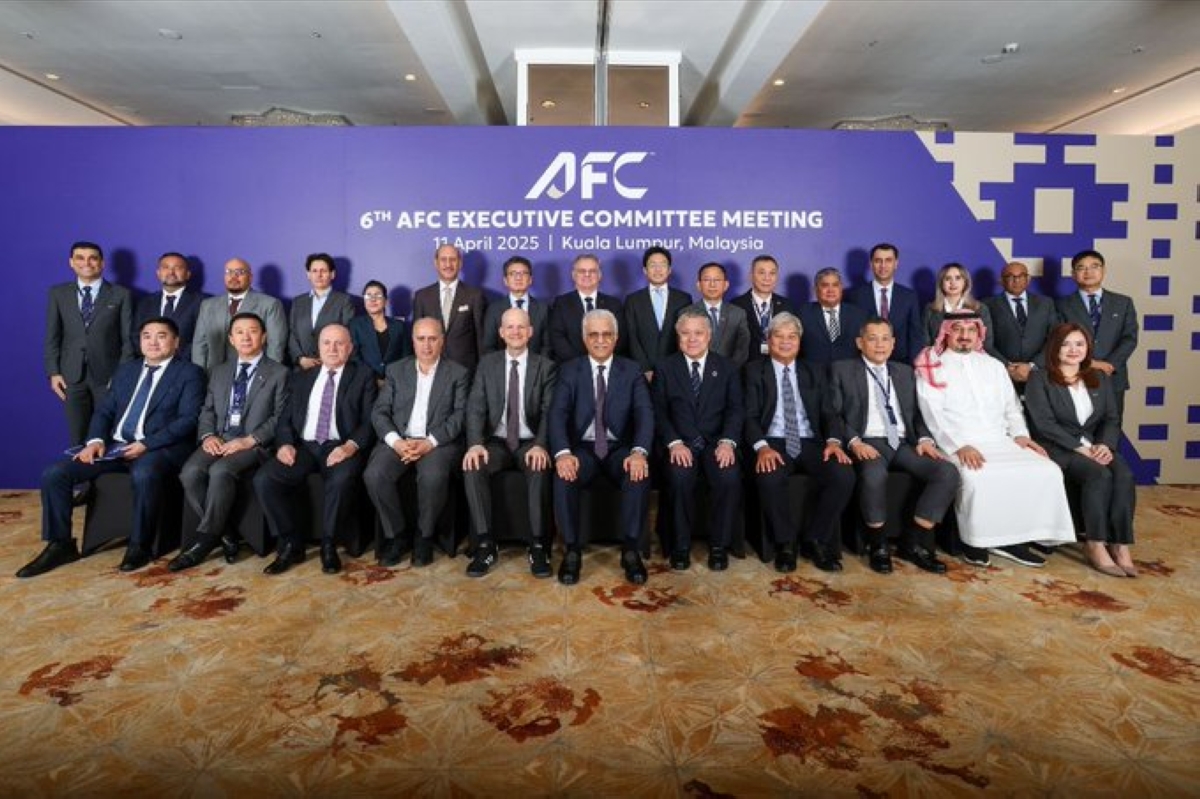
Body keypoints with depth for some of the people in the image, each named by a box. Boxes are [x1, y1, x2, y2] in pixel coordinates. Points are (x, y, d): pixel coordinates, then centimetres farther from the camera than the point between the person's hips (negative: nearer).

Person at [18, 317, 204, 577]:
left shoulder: (189, 373, 2)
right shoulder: (126, 369, 21)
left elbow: (189, 419, -9)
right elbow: (104, 410, 17)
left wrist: (146, 444, -19)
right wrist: (96, 440, -5)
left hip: (159, 448, -6)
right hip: (115, 445, 6)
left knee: (143, 475, -38)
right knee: (54, 473, -11)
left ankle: (139, 546, -18)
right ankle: (60, 544, 3)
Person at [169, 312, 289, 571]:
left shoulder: (279, 373, 5)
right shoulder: (219, 372, 23)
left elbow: (280, 417, -4)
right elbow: (207, 411, 19)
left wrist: (249, 440, -17)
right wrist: (208, 435, -3)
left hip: (255, 444, -5)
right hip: (219, 440, 5)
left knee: (220, 471, -33)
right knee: (190, 472, -25)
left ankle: (204, 540, -19)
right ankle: (224, 533, -13)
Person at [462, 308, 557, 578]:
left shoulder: (545, 366, 4)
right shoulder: (487, 363, 8)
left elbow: (549, 411, -6)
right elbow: (475, 407, -1)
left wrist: (541, 445, -25)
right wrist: (475, 443, -20)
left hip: (530, 443, -1)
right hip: (496, 442, 2)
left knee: (540, 468, -34)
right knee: (473, 467, -28)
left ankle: (537, 545, -23)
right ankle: (485, 544, -20)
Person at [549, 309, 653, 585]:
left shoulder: (632, 371, 6)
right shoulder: (569, 370, 5)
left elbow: (645, 414, -7)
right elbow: (557, 414, -9)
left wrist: (639, 452, -27)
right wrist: (563, 453, -29)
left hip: (620, 448, 0)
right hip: (582, 448, 0)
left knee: (640, 474, -31)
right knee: (564, 476, -31)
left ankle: (630, 551, -17)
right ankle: (572, 550, -16)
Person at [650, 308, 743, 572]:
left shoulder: (727, 368, 12)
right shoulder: (665, 367, 10)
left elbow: (736, 409, 3)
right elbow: (658, 411, 1)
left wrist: (727, 441, -16)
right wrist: (674, 442, -16)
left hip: (716, 442, 1)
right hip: (679, 444, -1)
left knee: (730, 477, -29)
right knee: (680, 477, -32)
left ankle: (719, 545, -9)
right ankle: (681, 545, -12)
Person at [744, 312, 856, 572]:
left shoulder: (814, 372, 19)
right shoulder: (755, 371, 9)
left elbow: (827, 412, 11)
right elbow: (750, 416, -1)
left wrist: (832, 440, -11)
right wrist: (762, 446, -20)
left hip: (810, 442, 3)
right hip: (774, 443, -3)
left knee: (844, 475, -26)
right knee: (769, 478, -36)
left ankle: (816, 540, -5)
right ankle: (785, 543, -10)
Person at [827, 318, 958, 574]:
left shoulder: (904, 372, 23)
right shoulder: (842, 370, 10)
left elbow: (917, 413, 19)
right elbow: (834, 414, 0)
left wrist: (925, 438, -1)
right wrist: (854, 442, -17)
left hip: (904, 443, 5)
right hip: (868, 443, -5)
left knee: (948, 472, -21)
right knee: (874, 474, -38)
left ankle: (913, 542, -8)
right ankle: (878, 545, -13)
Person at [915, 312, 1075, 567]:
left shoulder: (993, 365, 22)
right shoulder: (932, 369, 4)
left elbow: (1011, 405, 20)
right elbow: (933, 414, -8)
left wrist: (1020, 434, 1)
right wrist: (960, 446, -20)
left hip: (1000, 442, 6)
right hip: (957, 445, -5)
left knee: (1047, 471, -17)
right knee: (976, 478, -34)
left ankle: (1013, 537, -10)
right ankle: (975, 541, -12)